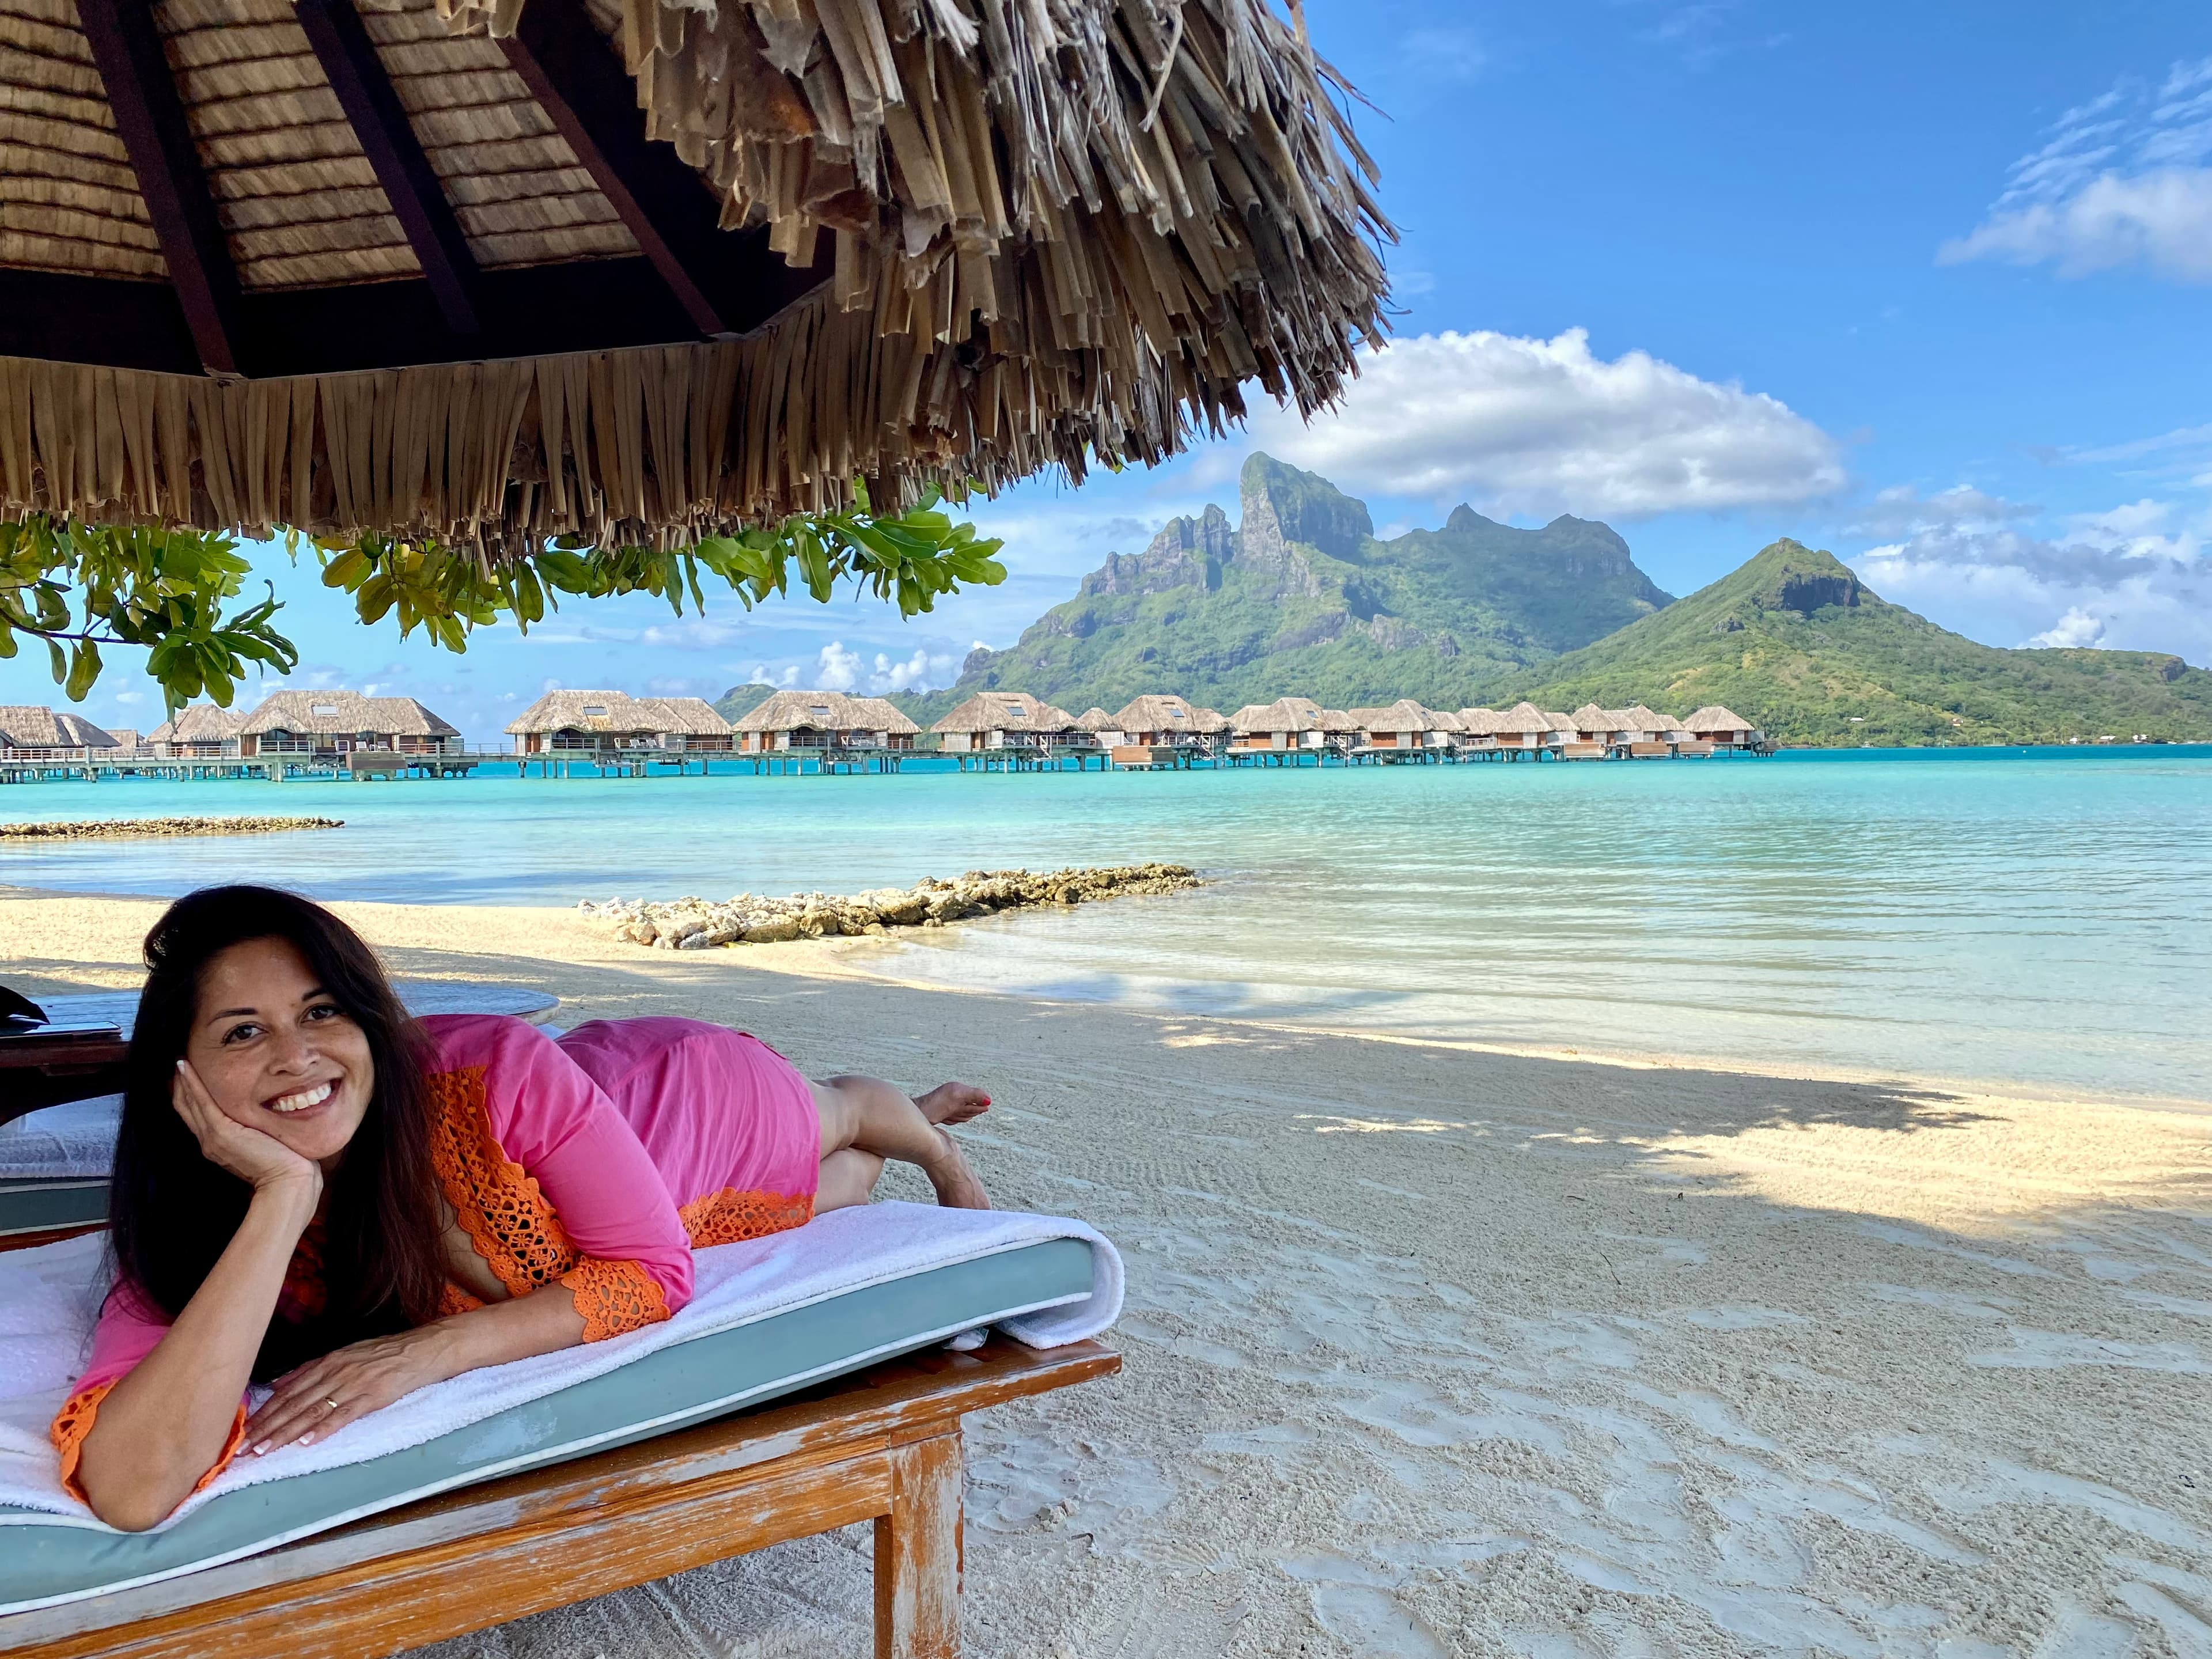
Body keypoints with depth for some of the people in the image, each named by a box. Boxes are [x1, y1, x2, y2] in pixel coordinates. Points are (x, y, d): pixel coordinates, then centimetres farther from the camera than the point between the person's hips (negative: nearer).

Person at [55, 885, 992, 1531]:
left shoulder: (500, 1074, -44)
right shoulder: (192, 1246, -34)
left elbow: (655, 1268, -35)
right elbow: (130, 1491, -51)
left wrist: (433, 1351, -46)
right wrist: (284, 1197, -54)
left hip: (692, 1095, -3)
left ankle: (927, 1130, 70)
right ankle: (885, 1163, 71)